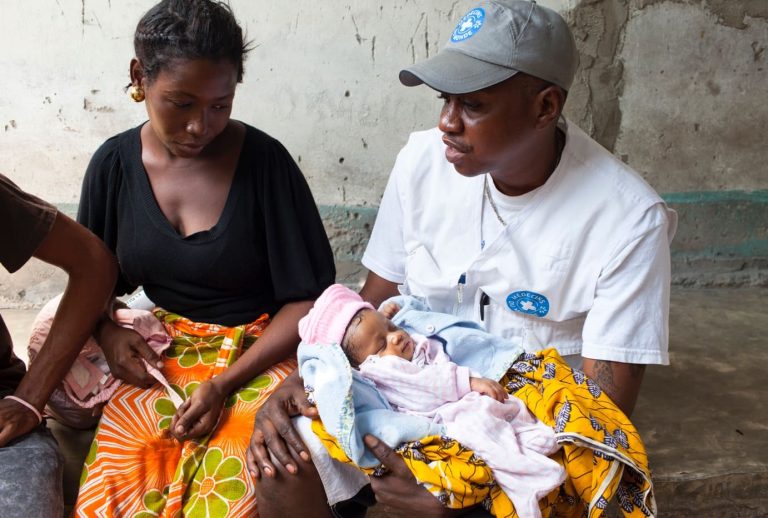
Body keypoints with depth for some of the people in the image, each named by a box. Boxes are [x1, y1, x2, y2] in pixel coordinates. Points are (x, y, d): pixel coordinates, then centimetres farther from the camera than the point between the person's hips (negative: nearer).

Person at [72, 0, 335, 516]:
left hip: (257, 356, -2)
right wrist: (107, 332, -8)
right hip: (157, 359, 3)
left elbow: (309, 299, -9)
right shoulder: (114, 164, 2)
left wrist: (225, 384, -18)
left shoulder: (264, 161, -10)